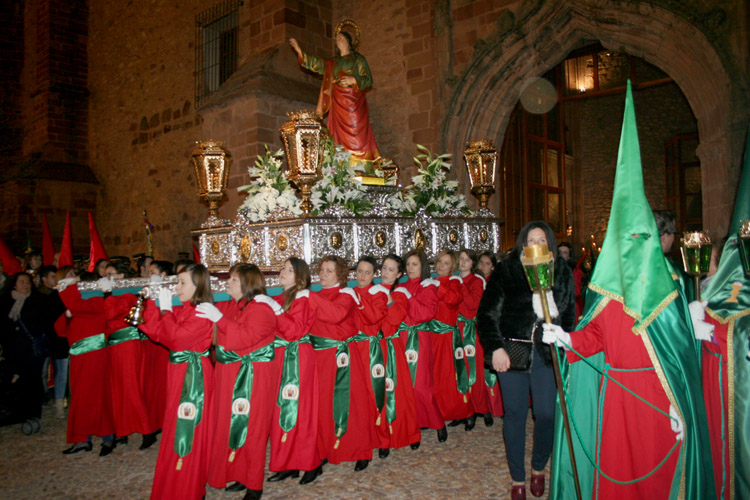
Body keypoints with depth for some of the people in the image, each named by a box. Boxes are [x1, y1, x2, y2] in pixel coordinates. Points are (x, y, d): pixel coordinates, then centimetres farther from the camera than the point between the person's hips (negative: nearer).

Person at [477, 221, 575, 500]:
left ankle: (538, 468, 33)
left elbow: (569, 314, 14)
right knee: (515, 414, 6)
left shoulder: (562, 272, 7)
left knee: (546, 413, 4)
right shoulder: (505, 271, -3)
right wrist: (495, 348, -12)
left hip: (547, 353, 2)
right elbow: (486, 314, -3)